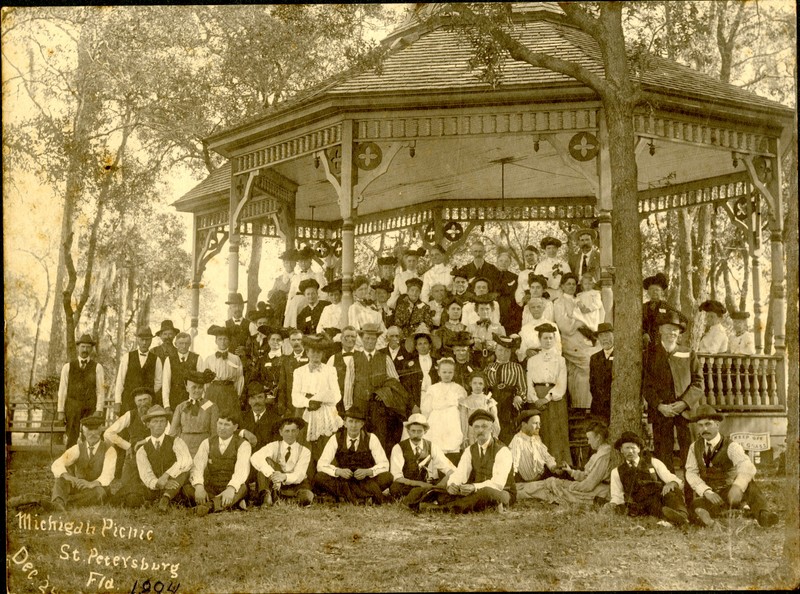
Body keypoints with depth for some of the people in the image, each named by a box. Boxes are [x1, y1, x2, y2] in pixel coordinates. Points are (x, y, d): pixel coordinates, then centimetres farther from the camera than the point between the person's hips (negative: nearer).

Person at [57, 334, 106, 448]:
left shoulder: (97, 367, 6)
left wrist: (98, 411, -7)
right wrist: (60, 411, 2)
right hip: (72, 407, 1)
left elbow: (100, 391, 2)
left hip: (90, 408, 0)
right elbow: (62, 389, 7)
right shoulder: (68, 367, 9)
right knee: (72, 439, -4)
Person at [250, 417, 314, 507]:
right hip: (274, 485, 1)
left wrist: (285, 477, -40)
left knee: (307, 497, -35)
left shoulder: (304, 451, -2)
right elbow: (255, 458, -24)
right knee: (266, 460, -22)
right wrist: (272, 474, -40)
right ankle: (266, 495, -34)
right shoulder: (274, 446, -2)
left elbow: (299, 475, -17)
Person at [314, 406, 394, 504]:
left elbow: (384, 465, -8)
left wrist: (367, 471, -28)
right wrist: (338, 471, -29)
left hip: (366, 480, -1)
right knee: (319, 478, -28)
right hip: (342, 480, 1)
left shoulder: (371, 438, -3)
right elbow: (321, 465, -9)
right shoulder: (336, 439, -3)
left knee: (387, 477, -28)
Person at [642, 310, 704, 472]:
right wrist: (660, 406, -9)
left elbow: (698, 383, 8)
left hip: (686, 410, 1)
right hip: (660, 412, -1)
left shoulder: (689, 355, 14)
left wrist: (684, 403, -7)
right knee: (663, 455, -4)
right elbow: (646, 385, 4)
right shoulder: (649, 354, 9)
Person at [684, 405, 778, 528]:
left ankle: (762, 514, -44)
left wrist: (737, 486, -48)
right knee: (697, 504, -35)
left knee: (747, 481, -33)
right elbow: (691, 473, -5)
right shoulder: (695, 447, 5)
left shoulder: (731, 447, -9)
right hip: (708, 496, 1)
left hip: (731, 495, -1)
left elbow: (748, 467, -27)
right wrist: (707, 491, -24)